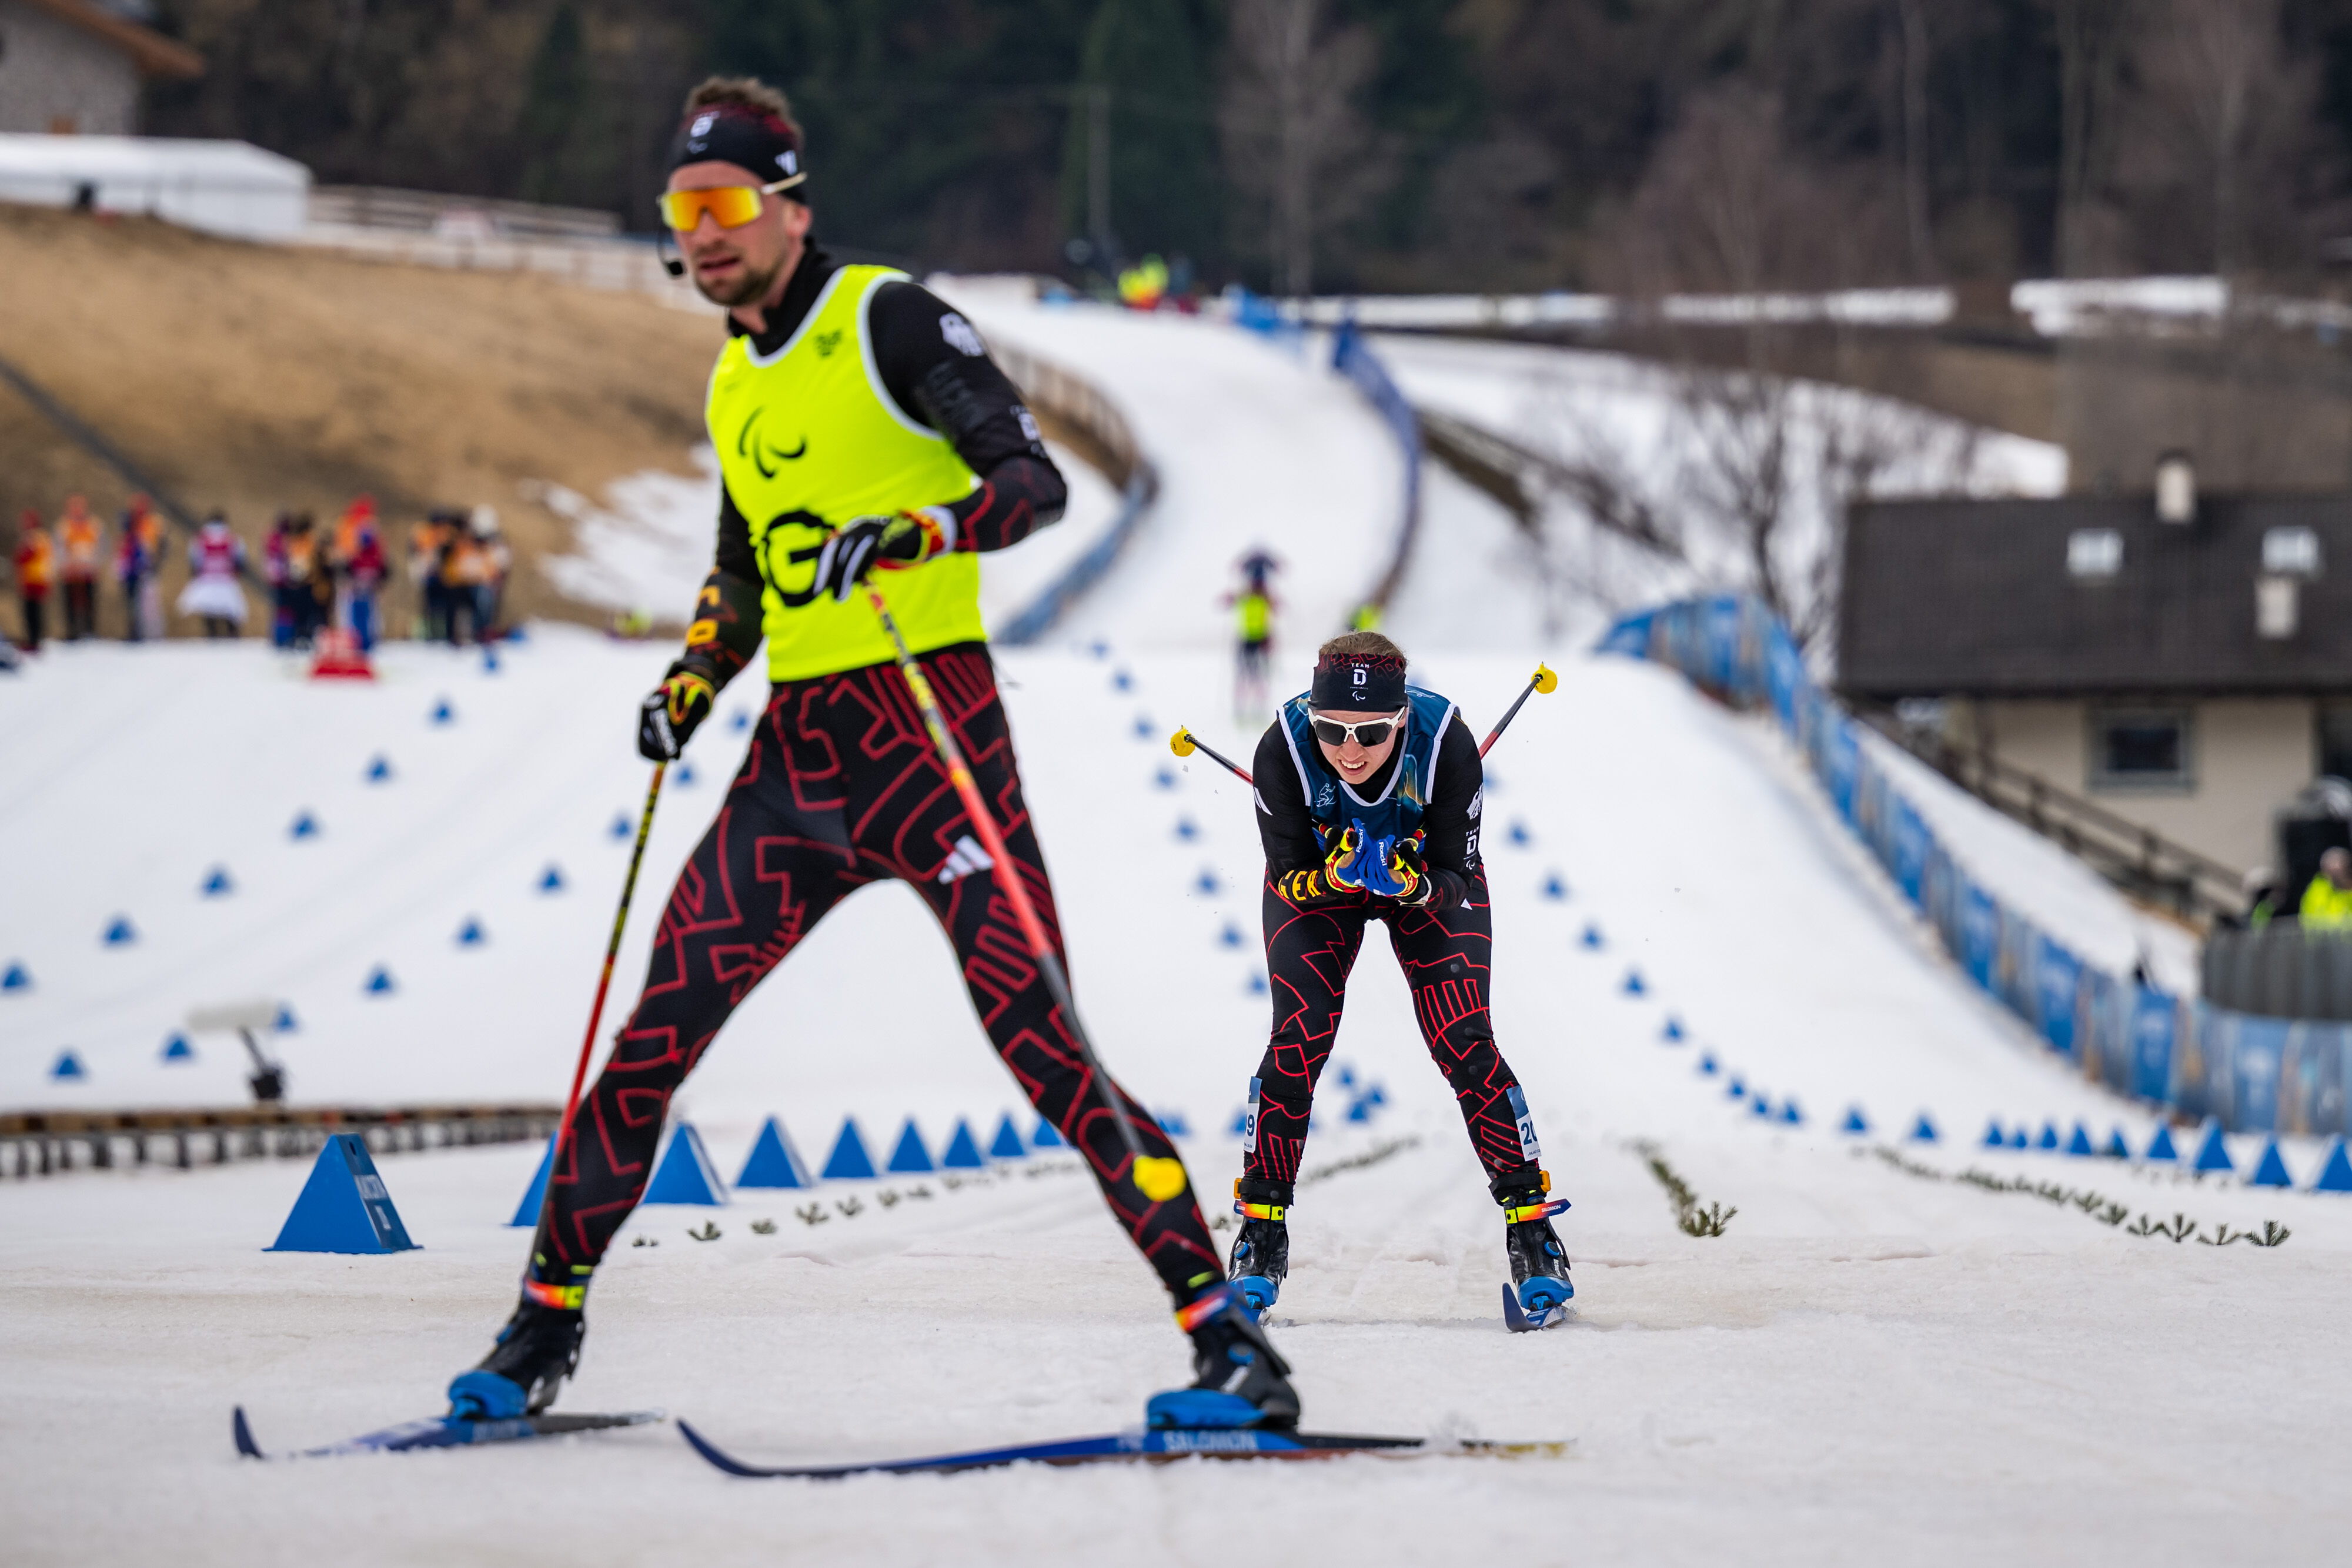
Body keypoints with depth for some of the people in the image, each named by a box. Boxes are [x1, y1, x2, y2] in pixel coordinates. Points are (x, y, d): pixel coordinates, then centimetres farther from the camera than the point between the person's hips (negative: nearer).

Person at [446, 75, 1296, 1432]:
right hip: (799, 755, 7)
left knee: (1041, 1041, -15)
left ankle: (1233, 1344, -14)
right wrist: (691, 685, 12)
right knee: (653, 1038, 3)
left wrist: (907, 535, -30)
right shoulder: (737, 381, 17)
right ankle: (544, 1330, 15)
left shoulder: (889, 320, -6)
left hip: (931, 730, -7)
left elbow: (1035, 480, -14)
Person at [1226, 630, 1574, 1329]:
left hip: (1429, 881, 0)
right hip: (1317, 879, 1)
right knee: (1297, 1043, -14)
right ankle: (1262, 1231, 2)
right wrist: (1333, 877, -43)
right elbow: (1289, 877, -22)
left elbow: (1458, 880, -25)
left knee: (1464, 1047, -13)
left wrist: (1411, 884, -46)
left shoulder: (1447, 745, -35)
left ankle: (1532, 1231, -1)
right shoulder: (1284, 749, -34)